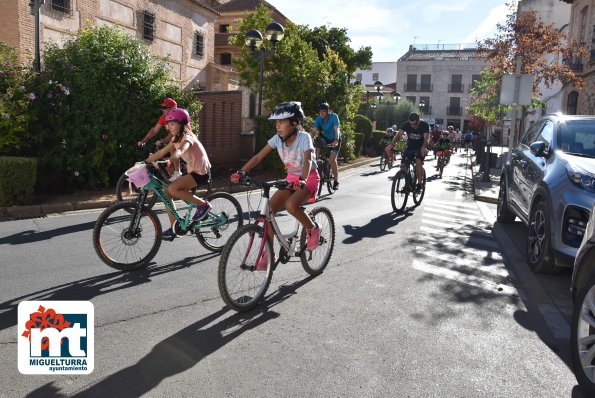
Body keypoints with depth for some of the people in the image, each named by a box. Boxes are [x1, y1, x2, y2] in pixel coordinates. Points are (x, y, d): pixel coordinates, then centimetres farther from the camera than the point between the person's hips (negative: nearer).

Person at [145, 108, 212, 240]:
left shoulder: (187, 137, -16)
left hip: (201, 172, -9)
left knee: (173, 189, -26)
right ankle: (173, 229, 8)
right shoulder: (176, 139, 10)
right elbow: (161, 152, 10)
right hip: (192, 171, 9)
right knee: (166, 193, 0)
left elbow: (180, 151, -39)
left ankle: (203, 204, -12)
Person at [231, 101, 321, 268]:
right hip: (291, 178, 6)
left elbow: (308, 160, -37)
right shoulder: (277, 138, -6)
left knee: (291, 205, -34)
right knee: (269, 209, -11)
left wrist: (302, 180, -56)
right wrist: (241, 172, -24)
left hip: (308, 178, -6)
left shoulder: (304, 137, -21)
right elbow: (258, 156, -10)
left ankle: (313, 229, -4)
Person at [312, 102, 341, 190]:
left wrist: (336, 140, -53)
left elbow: (337, 129, -36)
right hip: (325, 138, 5)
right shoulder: (319, 118, -13)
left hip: (334, 140, -5)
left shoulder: (334, 116, -25)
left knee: (332, 159, -17)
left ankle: (336, 181, -7)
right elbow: (314, 131, -21)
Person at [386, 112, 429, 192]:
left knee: (418, 162, -26)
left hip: (421, 147, -3)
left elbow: (426, 138, -29)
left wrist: (424, 147, -51)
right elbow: (398, 134, -26)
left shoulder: (425, 125, -19)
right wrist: (391, 145, -42)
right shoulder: (406, 124, -15)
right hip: (410, 147, 3)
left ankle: (420, 183, -12)